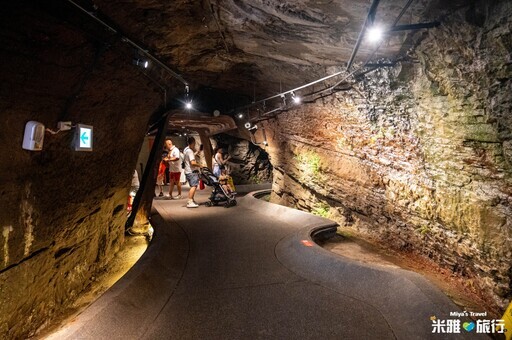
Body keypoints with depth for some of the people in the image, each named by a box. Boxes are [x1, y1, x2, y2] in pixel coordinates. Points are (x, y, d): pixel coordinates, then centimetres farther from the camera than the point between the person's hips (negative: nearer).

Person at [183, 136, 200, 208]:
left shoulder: (186, 149, 15)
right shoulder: (190, 151, -15)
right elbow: (193, 162, -23)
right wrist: (200, 165, -11)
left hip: (187, 171, 10)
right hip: (192, 171, -10)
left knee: (192, 186, 16)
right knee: (194, 186, -17)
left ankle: (191, 200, 18)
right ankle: (190, 202, -23)